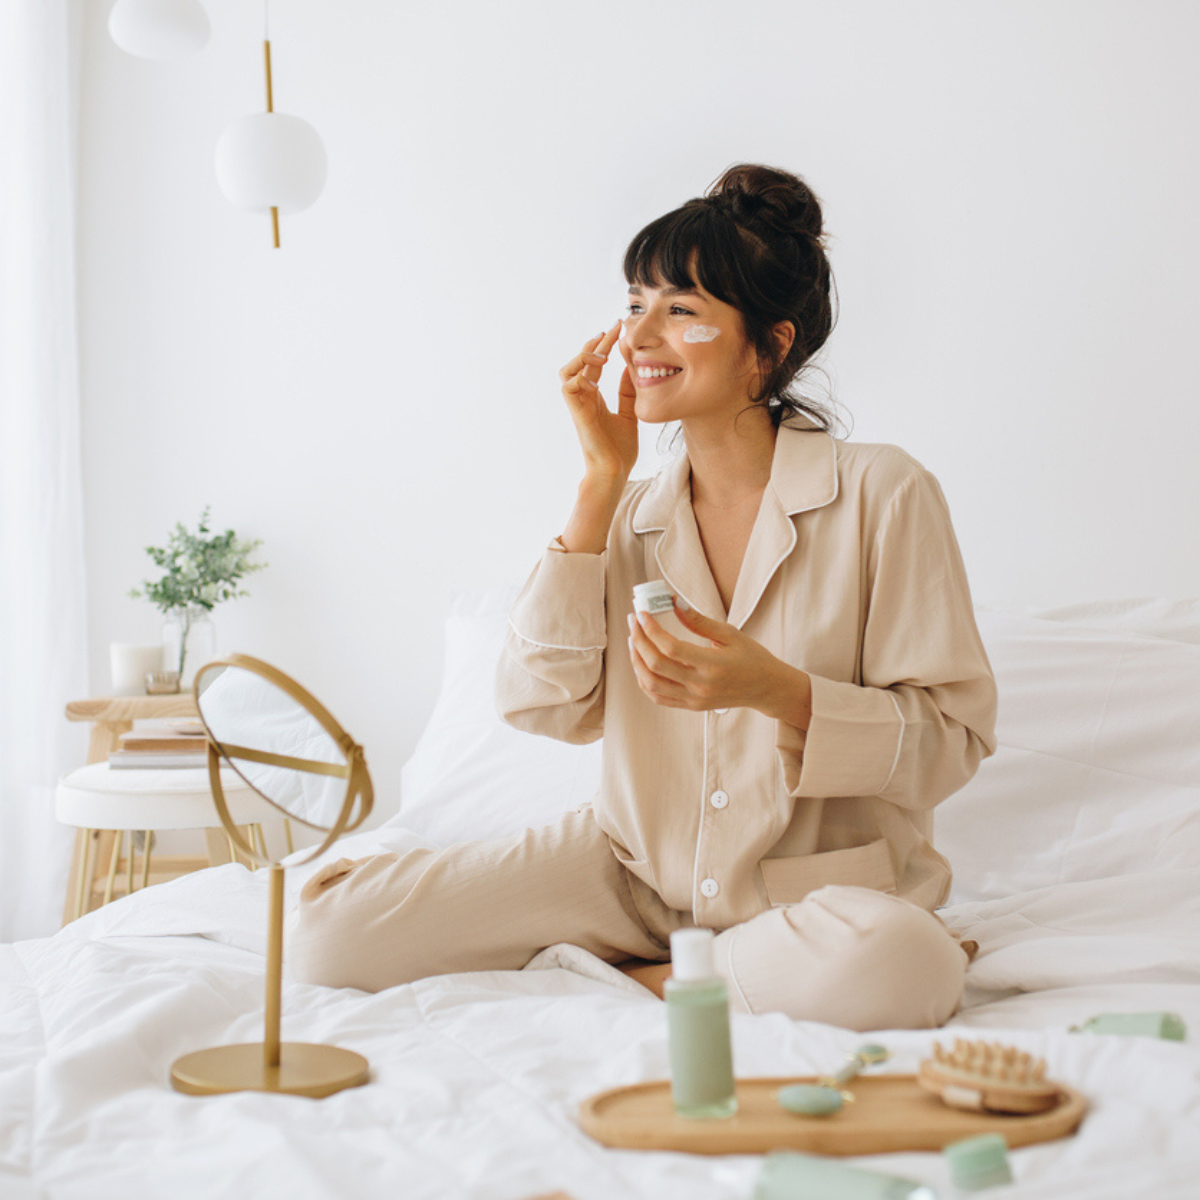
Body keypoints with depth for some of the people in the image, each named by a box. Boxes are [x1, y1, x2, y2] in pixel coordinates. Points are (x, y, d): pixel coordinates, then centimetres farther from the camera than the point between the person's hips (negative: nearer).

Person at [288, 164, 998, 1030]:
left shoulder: (883, 495, -9)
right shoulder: (632, 513, 5)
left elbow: (951, 739, -9)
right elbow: (545, 706, -7)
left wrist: (777, 691, -26)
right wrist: (602, 482, -7)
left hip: (823, 884, -2)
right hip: (638, 874, 3)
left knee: (896, 966, -40)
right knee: (330, 930, -12)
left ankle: (641, 979, -8)